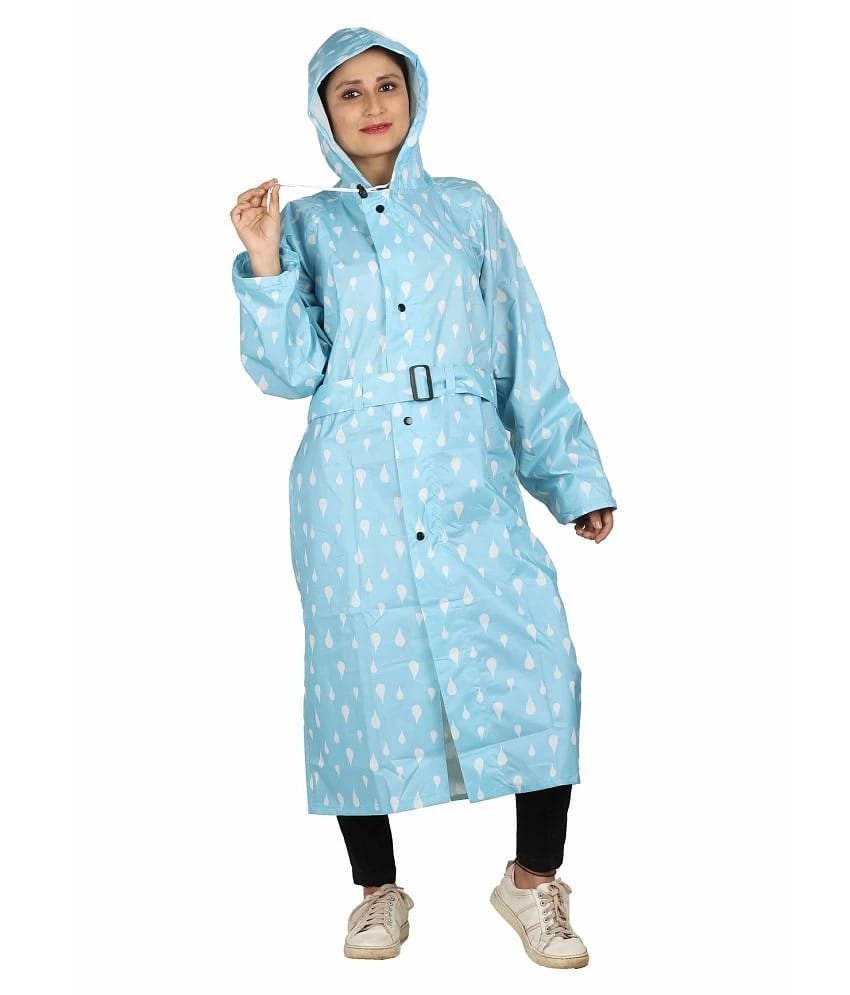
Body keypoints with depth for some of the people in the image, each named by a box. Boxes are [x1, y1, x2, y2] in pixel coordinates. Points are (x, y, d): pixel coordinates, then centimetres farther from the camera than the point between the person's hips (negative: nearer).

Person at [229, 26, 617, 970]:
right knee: (364, 678, 3)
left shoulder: (467, 209, 12)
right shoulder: (305, 225, 10)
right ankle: (377, 890, 23)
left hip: (469, 474, 1)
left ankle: (533, 880, 8)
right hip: (353, 486, 0)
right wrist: (264, 263, -11)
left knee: (537, 661, -10)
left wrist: (572, 476, 9)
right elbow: (289, 371, 1)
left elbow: (526, 354, 11)